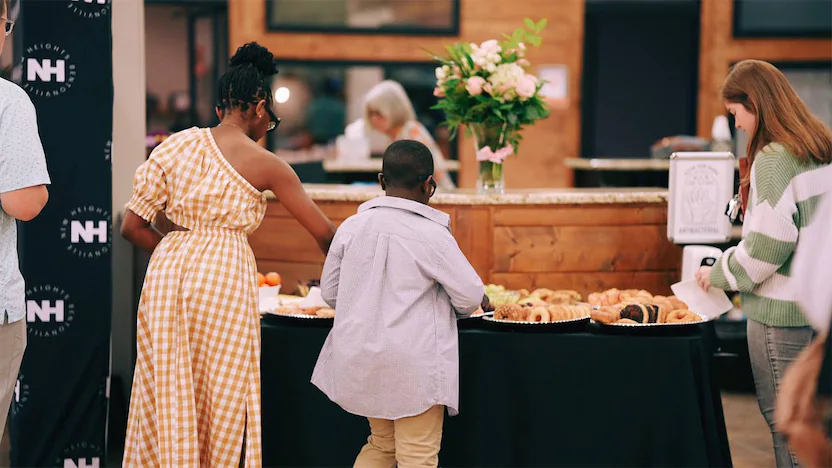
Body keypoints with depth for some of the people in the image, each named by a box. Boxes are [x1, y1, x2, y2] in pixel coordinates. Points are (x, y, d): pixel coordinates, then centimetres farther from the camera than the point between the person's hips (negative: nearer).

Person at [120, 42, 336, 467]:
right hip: (223, 275, -4)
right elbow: (323, 232, 4)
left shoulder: (176, 145, 7)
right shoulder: (264, 165, -2)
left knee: (167, 398, 11)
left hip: (167, 273, 4)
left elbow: (132, 226, 5)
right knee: (222, 400, 7)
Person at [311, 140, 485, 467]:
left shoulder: (351, 227, 0)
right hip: (413, 363, -5)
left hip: (362, 360, 5)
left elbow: (329, 292, 8)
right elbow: (470, 296, -7)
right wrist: (459, 309, 16)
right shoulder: (431, 235, -13)